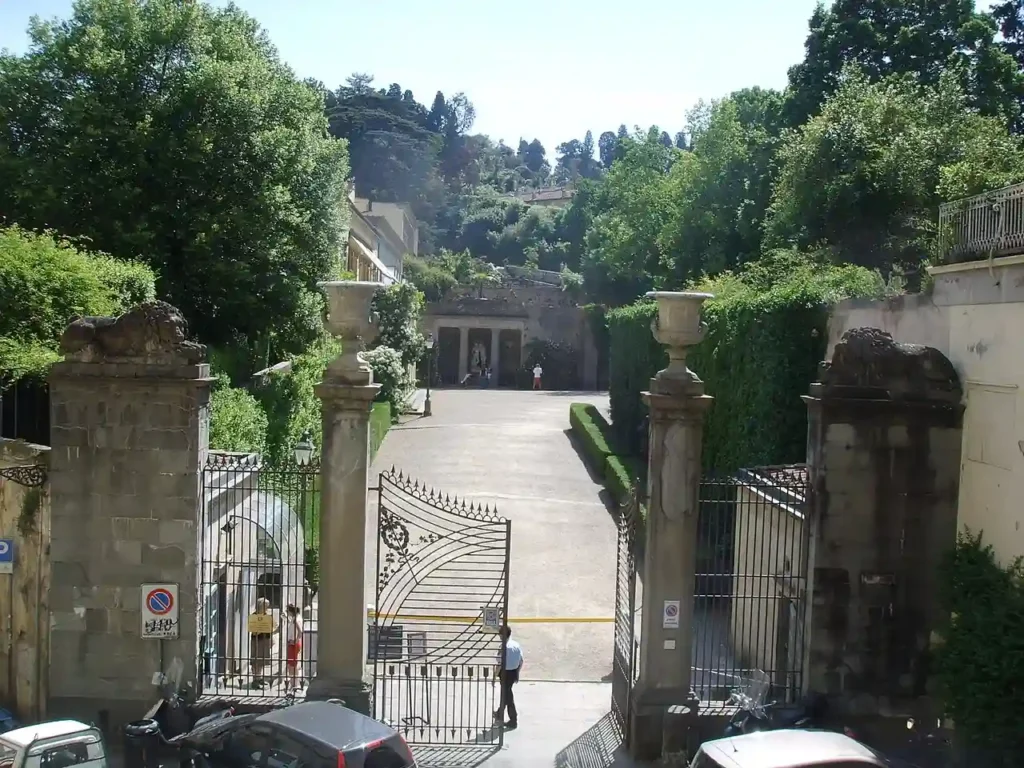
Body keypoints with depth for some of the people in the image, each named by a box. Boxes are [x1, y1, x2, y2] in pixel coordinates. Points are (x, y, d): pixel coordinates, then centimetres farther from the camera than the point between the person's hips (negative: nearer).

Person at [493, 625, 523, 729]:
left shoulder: (505, 647, -23)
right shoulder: (516, 645, -1)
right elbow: (521, 662, 7)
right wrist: (517, 674, 19)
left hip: (506, 673, -7)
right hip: (514, 672, 7)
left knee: (507, 696, 6)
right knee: (505, 693, 25)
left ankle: (513, 721, 13)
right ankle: (500, 714, 43)